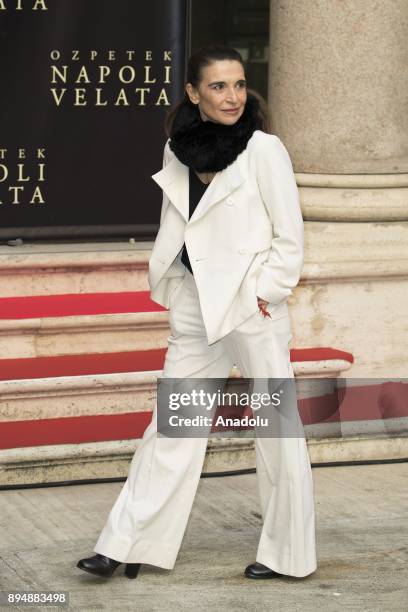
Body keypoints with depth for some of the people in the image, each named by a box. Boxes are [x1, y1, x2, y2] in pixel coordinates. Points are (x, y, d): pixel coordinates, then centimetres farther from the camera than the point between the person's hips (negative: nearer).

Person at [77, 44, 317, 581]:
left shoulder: (264, 150, -9)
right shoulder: (179, 151, 6)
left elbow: (290, 238, -7)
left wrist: (265, 294, -13)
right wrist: (170, 291, 8)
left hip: (253, 306, -5)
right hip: (195, 309, 6)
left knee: (277, 429, 4)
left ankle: (287, 553, 15)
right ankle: (129, 546, 12)